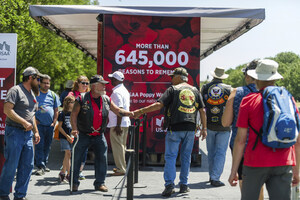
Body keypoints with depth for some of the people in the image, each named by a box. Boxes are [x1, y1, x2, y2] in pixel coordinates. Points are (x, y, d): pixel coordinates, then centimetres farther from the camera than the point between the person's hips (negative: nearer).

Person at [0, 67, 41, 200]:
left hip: (28, 134, 8)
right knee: (11, 165, -6)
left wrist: (36, 132, 19)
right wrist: (24, 122, -19)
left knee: (28, 166, 5)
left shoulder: (32, 94, 20)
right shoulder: (16, 90, -7)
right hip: (15, 132, -8)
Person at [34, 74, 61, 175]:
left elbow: (56, 111, 13)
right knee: (39, 146, -10)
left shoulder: (53, 95, 11)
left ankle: (44, 164, 21)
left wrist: (54, 123, 3)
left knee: (47, 146, 10)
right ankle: (40, 166, -12)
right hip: (39, 124, -4)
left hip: (50, 125, 4)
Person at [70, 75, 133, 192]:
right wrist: (75, 129, -19)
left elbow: (118, 111, 10)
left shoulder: (106, 100, 5)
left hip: (99, 135, 3)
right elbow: (74, 114, -8)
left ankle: (100, 183, 8)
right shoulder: (82, 99, -9)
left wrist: (130, 114, -5)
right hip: (83, 135, -3)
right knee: (77, 159, -1)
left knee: (102, 158, -2)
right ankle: (74, 183, 12)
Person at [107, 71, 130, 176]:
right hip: (125, 123, 10)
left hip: (117, 124, -10)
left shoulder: (117, 92, -16)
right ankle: (123, 167, 22)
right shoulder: (125, 90, 15)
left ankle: (120, 169, -4)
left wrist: (118, 125, -23)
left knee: (117, 147, -5)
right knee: (122, 146, 16)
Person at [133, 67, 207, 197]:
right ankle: (184, 185, 13)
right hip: (190, 129, 4)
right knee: (186, 157, 11)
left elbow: (159, 105, -11)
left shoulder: (173, 89, -1)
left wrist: (140, 111, -9)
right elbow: (202, 110, 10)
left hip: (175, 128, -4)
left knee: (170, 157, -1)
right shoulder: (195, 90, 13)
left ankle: (169, 185, -10)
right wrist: (204, 128, 15)